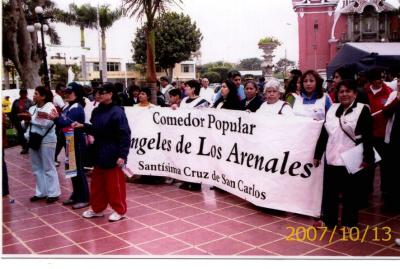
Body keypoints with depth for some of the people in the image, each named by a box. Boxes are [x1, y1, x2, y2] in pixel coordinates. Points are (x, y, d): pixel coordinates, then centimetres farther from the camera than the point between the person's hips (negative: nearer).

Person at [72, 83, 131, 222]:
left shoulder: (117, 112, -16)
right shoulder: (97, 111, 7)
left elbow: (124, 135, -19)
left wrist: (122, 155, -23)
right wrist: (83, 126, 1)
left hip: (113, 154, -8)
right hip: (99, 152, 8)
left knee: (115, 184, 3)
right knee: (97, 183, 17)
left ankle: (119, 211, 18)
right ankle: (97, 208, 32)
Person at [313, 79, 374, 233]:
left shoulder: (363, 110, -4)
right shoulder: (332, 109, 11)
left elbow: (368, 136, -8)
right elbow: (324, 133, 13)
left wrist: (367, 158, -14)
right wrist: (317, 154, 13)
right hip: (332, 158, 5)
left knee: (350, 193, 6)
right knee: (329, 191, 12)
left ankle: (349, 223, 18)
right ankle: (328, 219, 26)